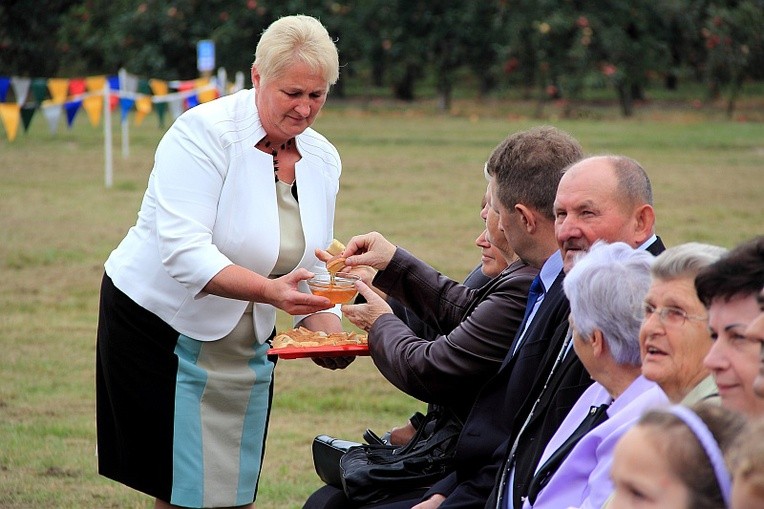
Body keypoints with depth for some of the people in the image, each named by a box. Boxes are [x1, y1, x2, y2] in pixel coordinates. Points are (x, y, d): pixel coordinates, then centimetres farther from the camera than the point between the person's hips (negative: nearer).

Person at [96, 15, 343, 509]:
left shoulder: (323, 159, 1)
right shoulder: (204, 134, -20)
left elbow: (313, 268, 5)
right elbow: (184, 253, -30)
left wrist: (328, 331, -15)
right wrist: (270, 291, -42)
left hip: (246, 345, 6)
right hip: (161, 325, -6)